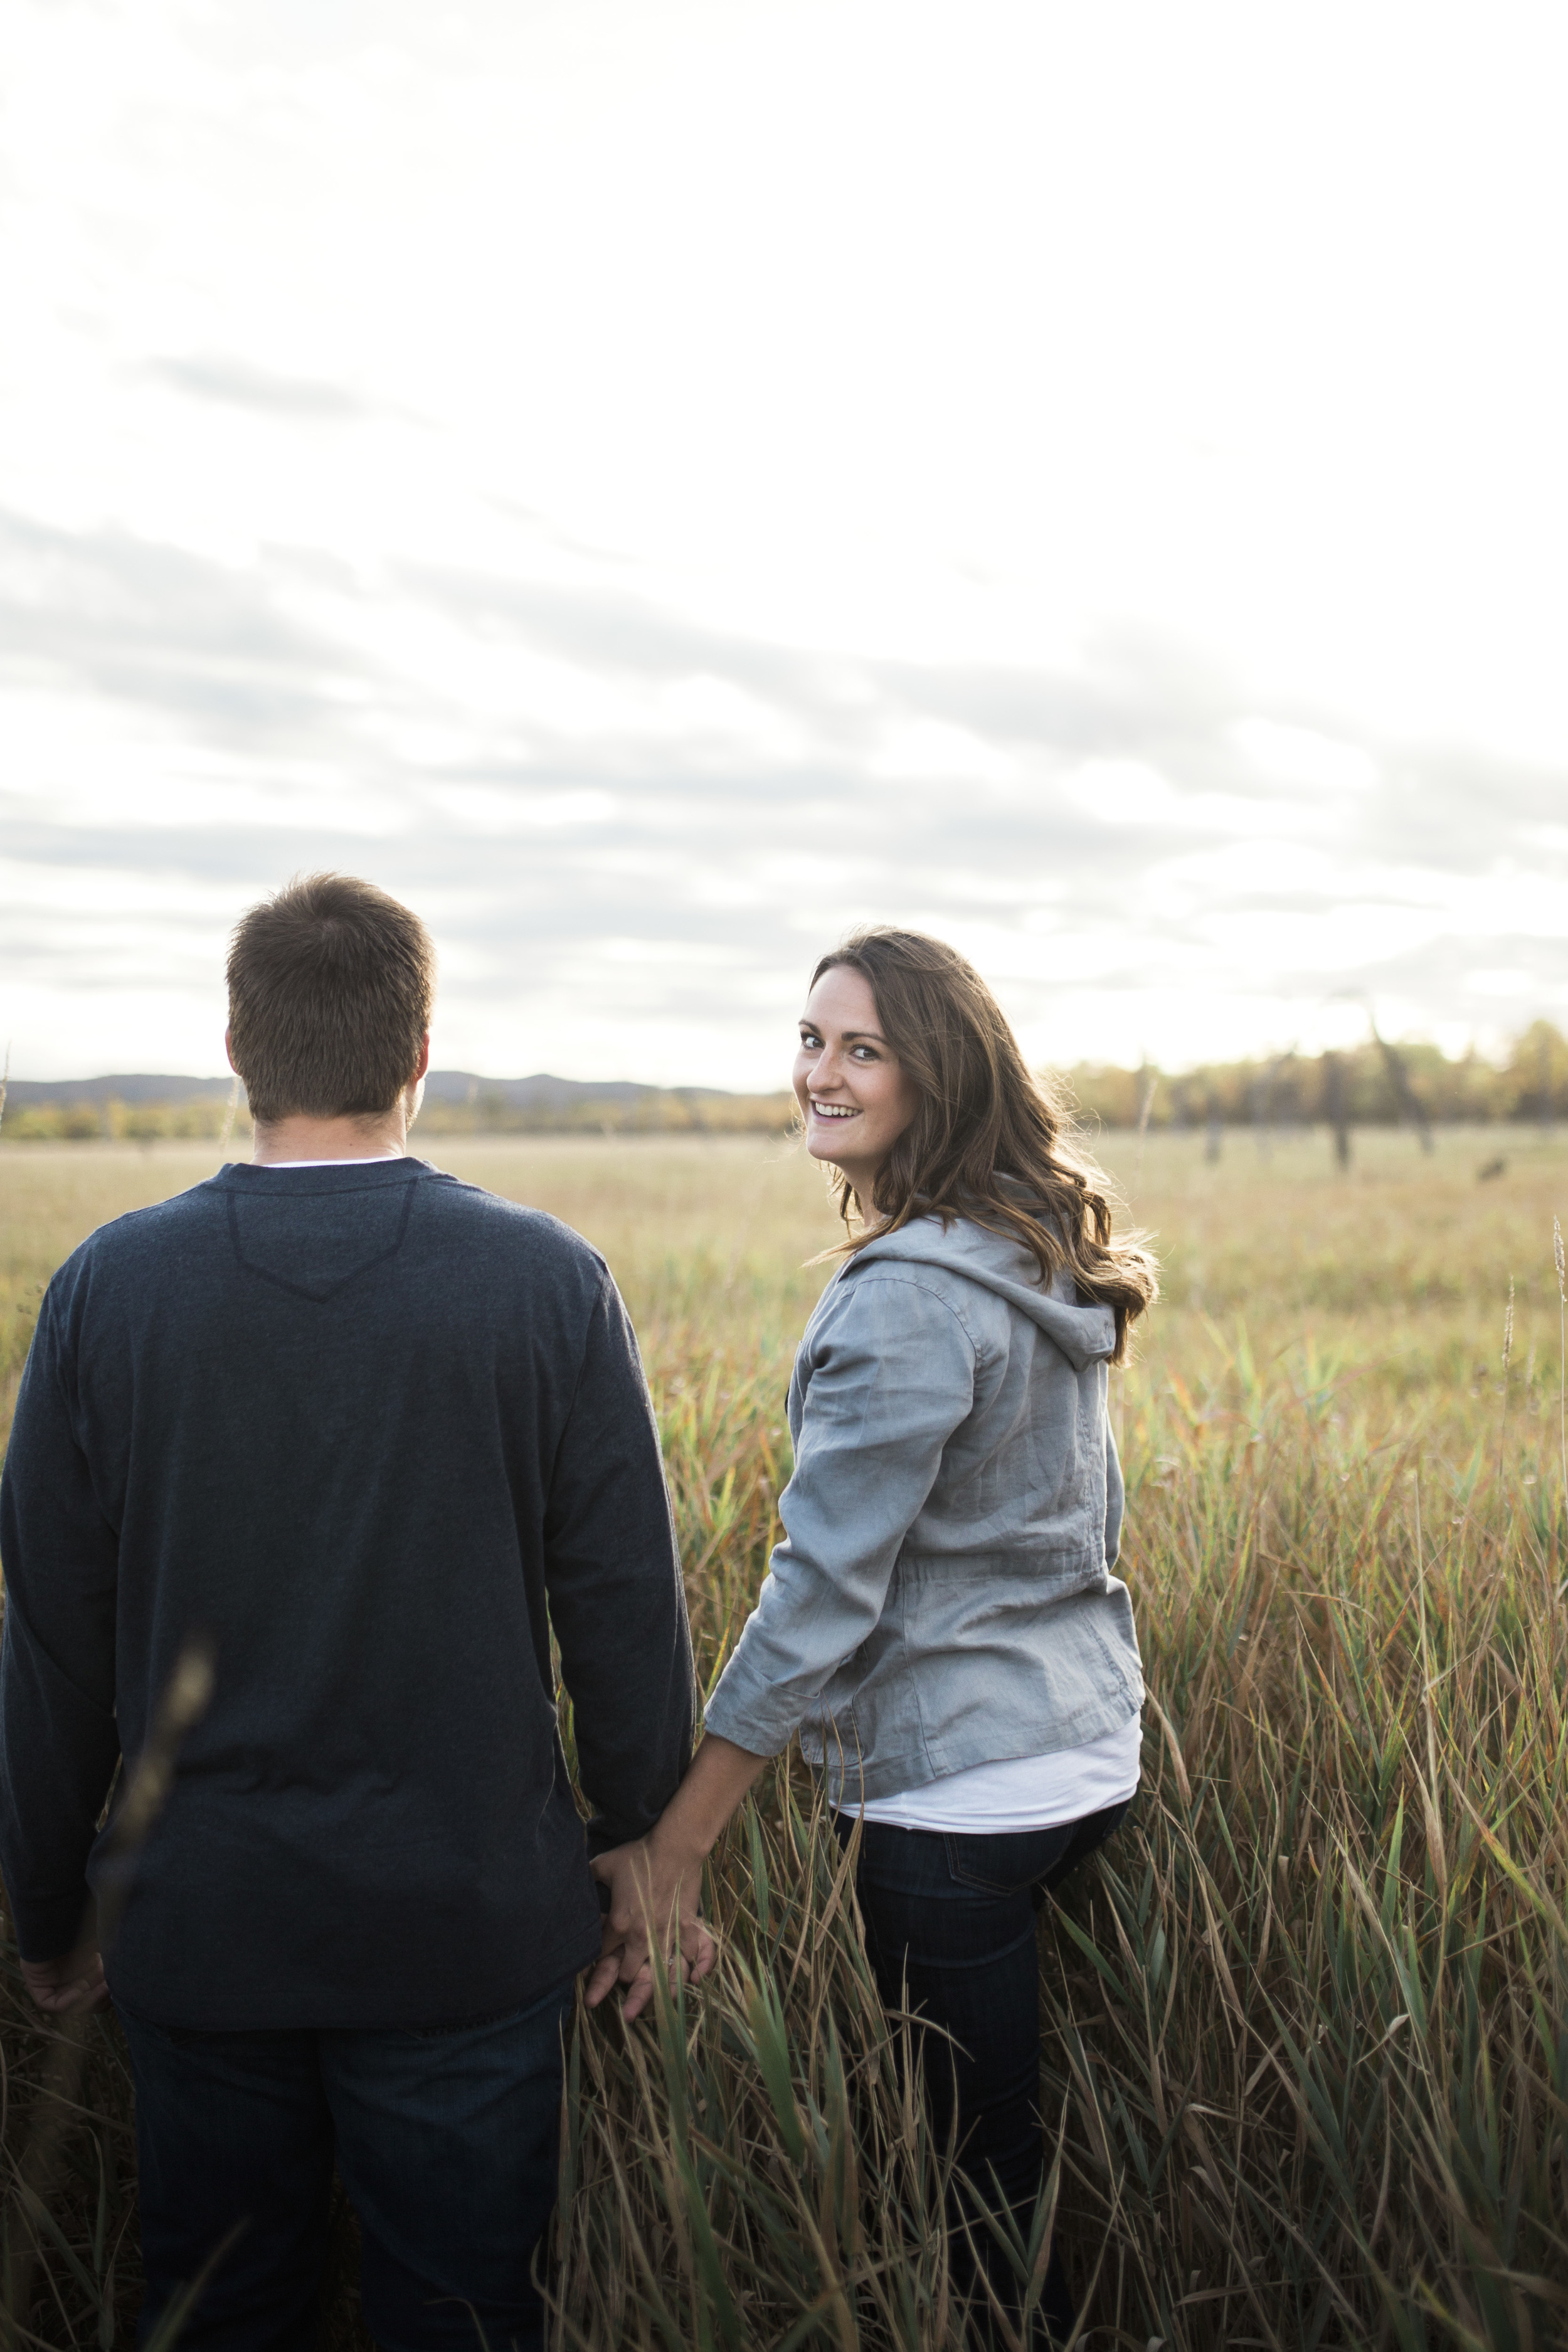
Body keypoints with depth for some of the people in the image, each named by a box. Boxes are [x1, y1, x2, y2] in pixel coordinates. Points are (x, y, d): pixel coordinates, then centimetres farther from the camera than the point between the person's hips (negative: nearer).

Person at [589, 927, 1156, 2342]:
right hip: (1095, 1758, 9)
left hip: (959, 1792, -9)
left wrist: (669, 1852, -19)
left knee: (983, 2170, 10)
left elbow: (821, 1593, -23)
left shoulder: (907, 1298, -22)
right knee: (1042, 2142, 25)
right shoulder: (1048, 1261, 5)